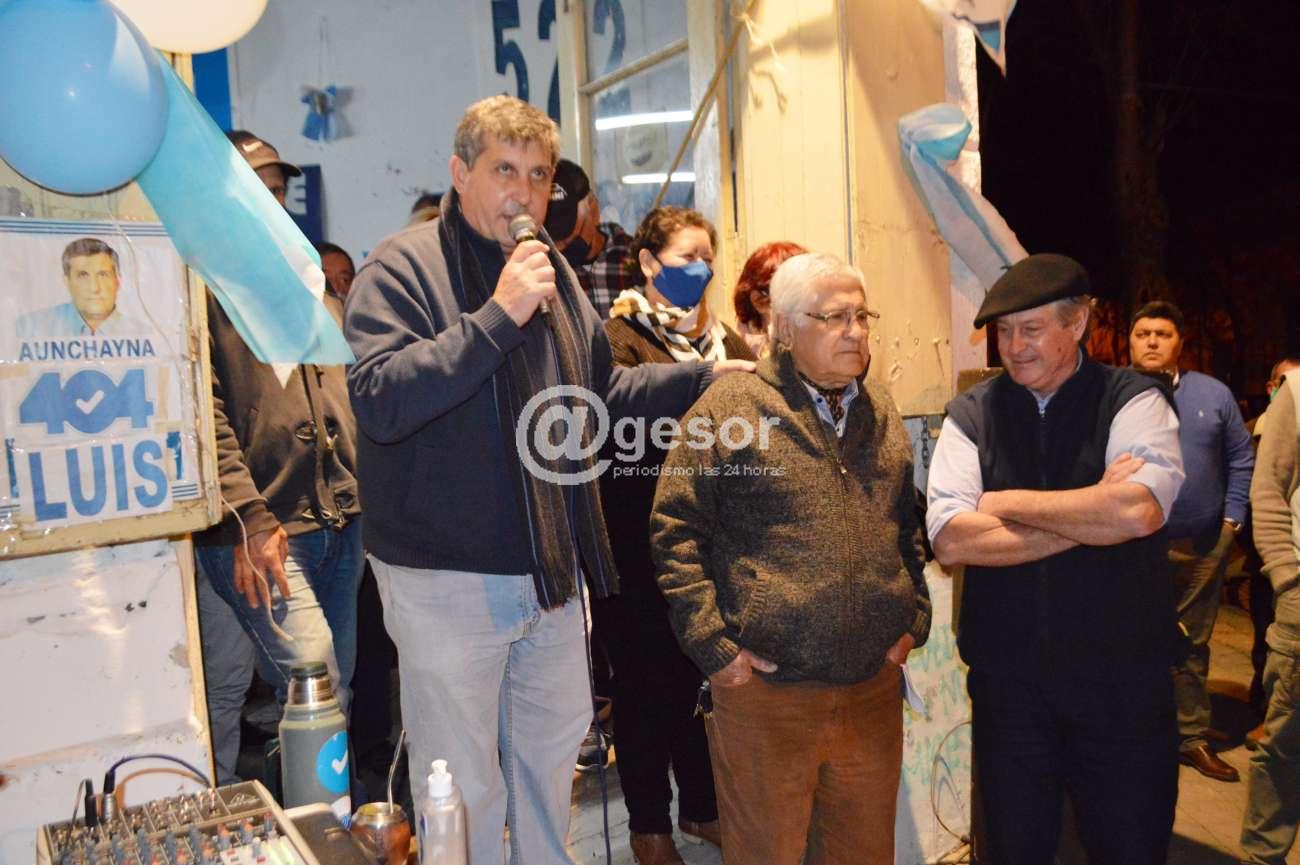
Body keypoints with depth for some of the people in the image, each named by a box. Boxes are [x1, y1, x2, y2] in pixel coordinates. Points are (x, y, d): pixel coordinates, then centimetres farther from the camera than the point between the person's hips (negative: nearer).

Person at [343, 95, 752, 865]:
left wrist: (706, 377, 14)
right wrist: (497, 316, -27)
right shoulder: (402, 268, -11)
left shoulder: (554, 273, 10)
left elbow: (601, 390, 20)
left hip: (554, 571, 7)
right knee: (464, 787, 9)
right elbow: (379, 398, -26)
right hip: (448, 581, -6)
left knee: (552, 757, 23)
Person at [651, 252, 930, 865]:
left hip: (875, 684, 5)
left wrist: (913, 618, 11)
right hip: (765, 685, -5)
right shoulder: (730, 407, -7)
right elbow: (676, 529, -6)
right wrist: (712, 644, -10)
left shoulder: (880, 411, 11)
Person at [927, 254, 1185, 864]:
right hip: (1007, 683, 2)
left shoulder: (1133, 400, -4)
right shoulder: (970, 415, 0)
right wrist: (1091, 518, -16)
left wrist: (1006, 503, -14)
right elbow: (950, 539, -13)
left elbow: (1141, 509, -23)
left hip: (1123, 682, -1)